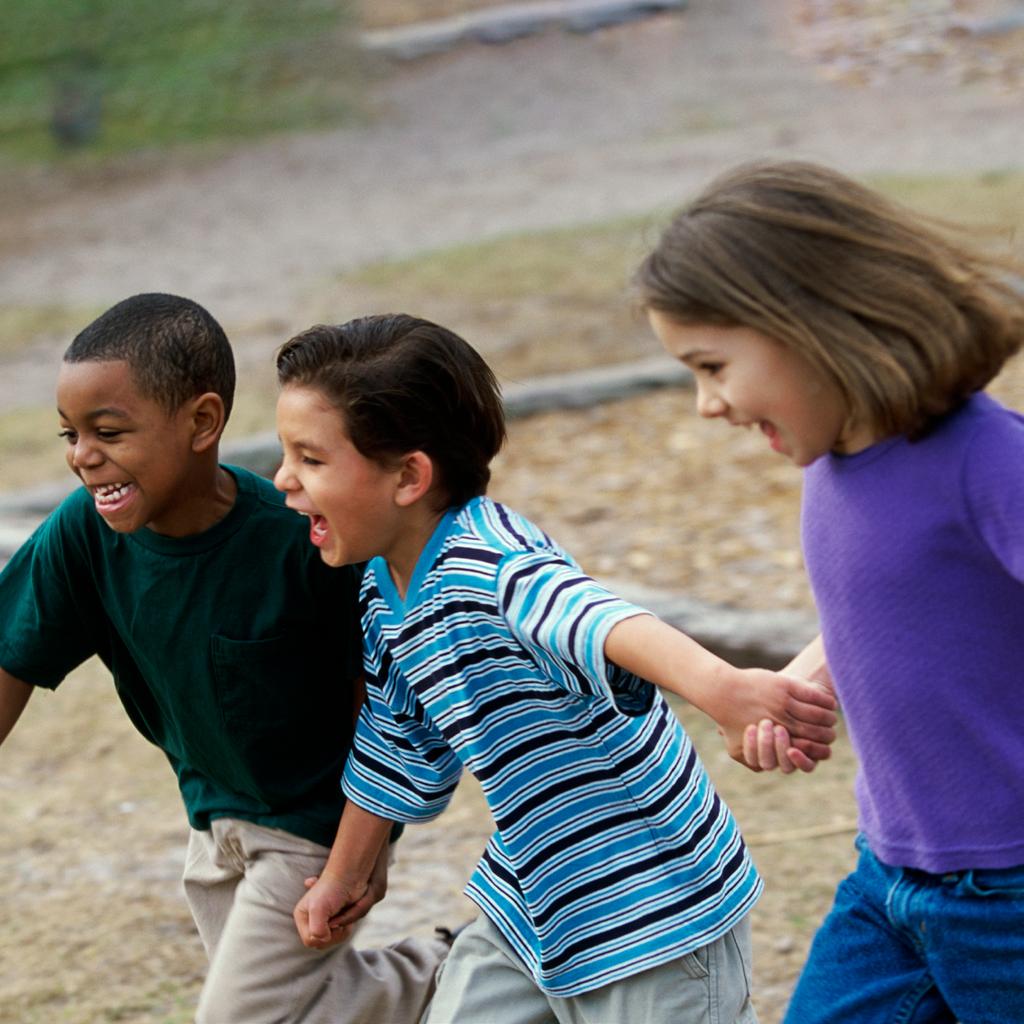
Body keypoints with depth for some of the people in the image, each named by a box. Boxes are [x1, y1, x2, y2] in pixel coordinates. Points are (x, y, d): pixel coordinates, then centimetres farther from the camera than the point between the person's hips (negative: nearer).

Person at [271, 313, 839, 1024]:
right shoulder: (385, 596, 3)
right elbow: (402, 748, 20)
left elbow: (593, 619, -49)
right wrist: (345, 876, 33)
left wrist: (718, 686, -68)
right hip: (531, 909, 9)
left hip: (652, 910, -9)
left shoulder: (490, 560, -26)